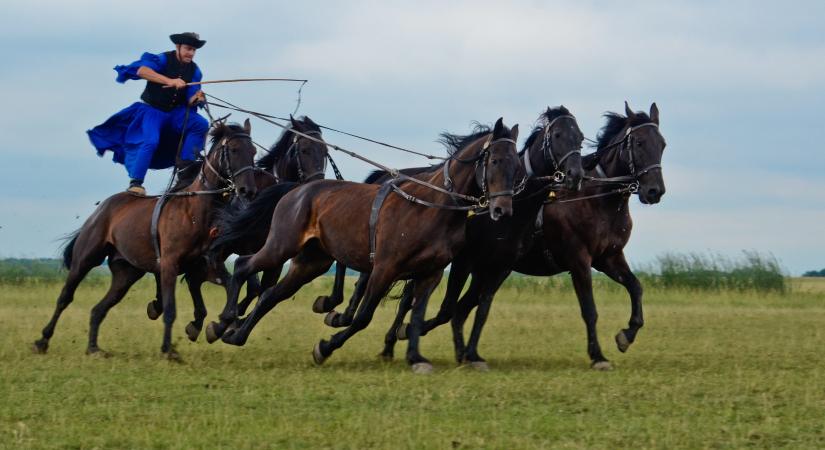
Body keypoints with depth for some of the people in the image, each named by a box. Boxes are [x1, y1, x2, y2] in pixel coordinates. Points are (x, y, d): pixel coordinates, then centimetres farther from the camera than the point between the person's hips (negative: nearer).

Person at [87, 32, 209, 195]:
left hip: (176, 113, 5)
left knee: (201, 125, -15)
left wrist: (196, 98, -28)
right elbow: (141, 70, -36)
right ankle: (135, 182, -21)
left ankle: (184, 165, -14)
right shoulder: (163, 60, -16)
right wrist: (169, 81, -46)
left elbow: (189, 101, -1)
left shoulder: (194, 70, 1)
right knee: (151, 141, -27)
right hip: (152, 110, -5)